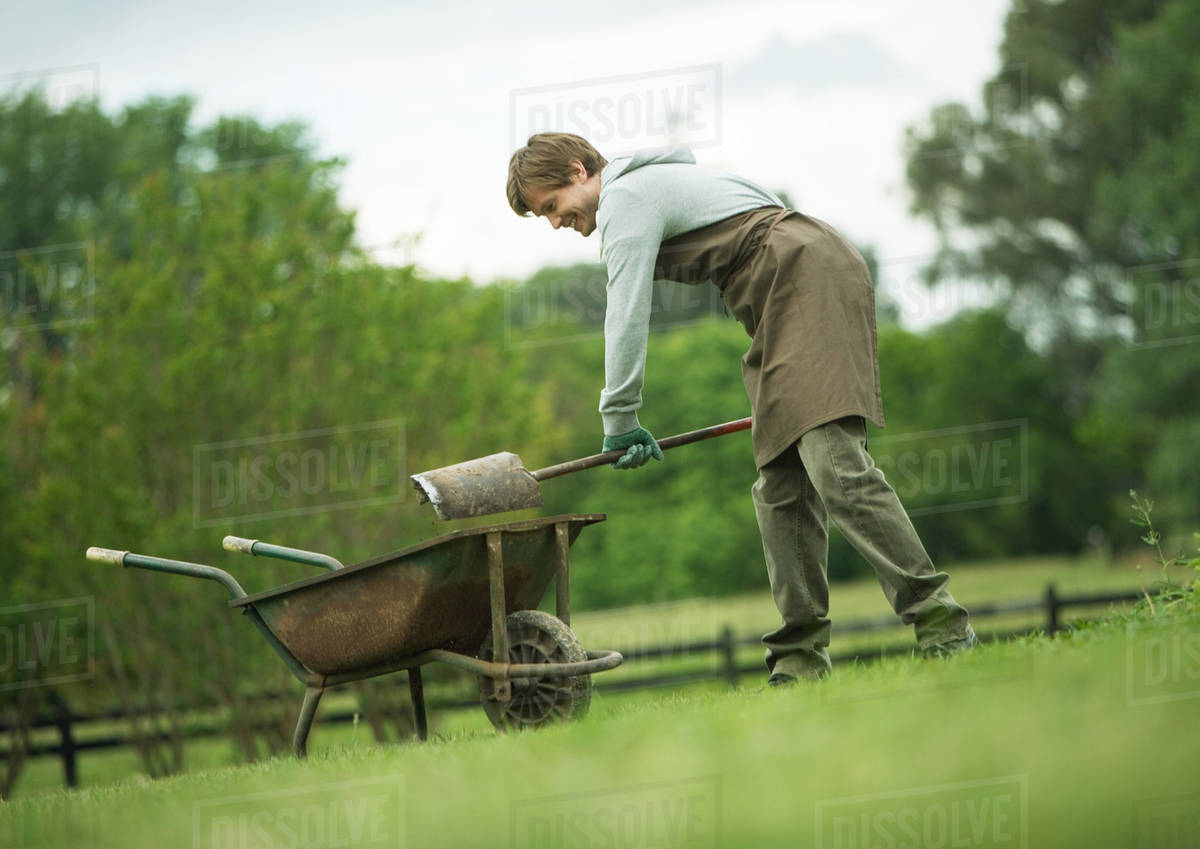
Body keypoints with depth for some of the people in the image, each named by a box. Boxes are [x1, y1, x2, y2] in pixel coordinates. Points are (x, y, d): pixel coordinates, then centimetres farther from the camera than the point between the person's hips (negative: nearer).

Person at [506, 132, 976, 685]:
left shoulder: (624, 199, -3)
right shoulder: (654, 183, 28)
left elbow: (627, 316, -7)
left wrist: (619, 418, 2)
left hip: (811, 282, -11)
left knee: (834, 466, -21)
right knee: (781, 488, 4)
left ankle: (939, 622, -27)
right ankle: (801, 656, 0)